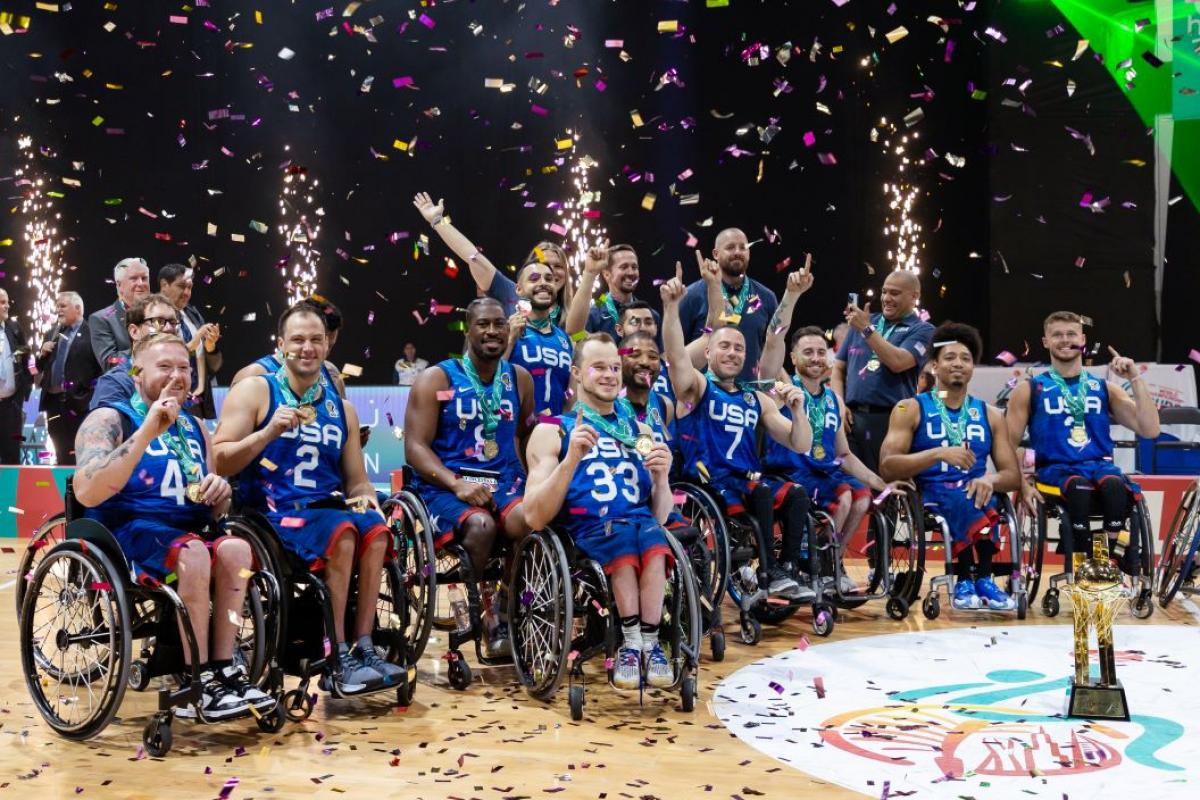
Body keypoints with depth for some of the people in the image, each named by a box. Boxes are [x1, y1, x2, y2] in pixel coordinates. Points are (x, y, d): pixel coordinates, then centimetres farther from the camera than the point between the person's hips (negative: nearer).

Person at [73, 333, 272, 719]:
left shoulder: (194, 427, 18)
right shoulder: (110, 419, 0)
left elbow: (216, 511, 21)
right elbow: (86, 493, -19)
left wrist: (220, 491, -5)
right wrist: (147, 432, -23)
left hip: (190, 534, 5)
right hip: (126, 534, -5)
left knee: (235, 548, -27)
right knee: (193, 553, -35)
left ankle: (224, 668, -21)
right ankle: (199, 679, -24)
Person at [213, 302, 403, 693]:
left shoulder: (341, 408, 19)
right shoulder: (255, 391, 5)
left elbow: (357, 481, 20)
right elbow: (220, 462, -4)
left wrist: (365, 496, -3)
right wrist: (270, 432, -15)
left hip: (328, 507, 4)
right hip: (272, 513, -4)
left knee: (375, 527, -27)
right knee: (342, 531, -32)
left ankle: (364, 648, -24)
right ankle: (337, 659, -25)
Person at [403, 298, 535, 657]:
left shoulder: (520, 379, 14)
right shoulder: (436, 379, 2)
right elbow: (415, 446, -5)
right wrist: (456, 483, -20)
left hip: (505, 481, 3)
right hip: (447, 484, -3)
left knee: (526, 520, -32)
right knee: (480, 525, -36)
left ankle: (511, 609, -13)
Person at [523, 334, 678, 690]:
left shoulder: (640, 431, 20)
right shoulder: (552, 431, 9)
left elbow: (660, 517, 16)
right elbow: (535, 517, -4)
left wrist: (662, 477, -5)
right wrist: (572, 458, -16)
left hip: (641, 525, 3)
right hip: (584, 531, -3)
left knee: (651, 533, -33)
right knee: (622, 532, -36)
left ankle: (646, 643, -26)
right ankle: (635, 643, -25)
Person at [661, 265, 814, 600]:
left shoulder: (757, 399, 18)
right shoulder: (696, 386, 6)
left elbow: (801, 446, 14)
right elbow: (675, 354, -16)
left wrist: (797, 409, -5)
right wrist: (671, 307, -32)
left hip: (749, 484, 5)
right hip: (707, 485, -5)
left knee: (796, 494, -23)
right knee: (762, 494, -31)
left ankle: (787, 570, -17)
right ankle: (770, 573, -21)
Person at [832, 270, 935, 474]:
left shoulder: (922, 330, 4)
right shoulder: (862, 322, 18)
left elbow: (897, 363, -13)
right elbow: (839, 368, 18)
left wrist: (867, 329, -10)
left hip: (891, 420, -4)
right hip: (851, 417, 4)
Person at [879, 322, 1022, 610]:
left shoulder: (990, 415, 18)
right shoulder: (911, 409, 7)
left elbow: (1014, 475, 12)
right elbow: (887, 467, -6)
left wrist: (991, 479, -13)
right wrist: (939, 453, -20)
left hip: (972, 498, 3)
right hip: (928, 497, -3)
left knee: (977, 495, -34)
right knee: (963, 498, -36)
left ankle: (967, 579, -34)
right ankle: (980, 578, -36)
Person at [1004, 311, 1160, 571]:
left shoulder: (1104, 388, 17)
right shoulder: (1029, 390, 10)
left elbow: (1150, 430, 5)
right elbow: (1008, 446, 6)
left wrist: (1135, 379, -1)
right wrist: (1022, 485, -10)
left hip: (1100, 466, 2)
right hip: (1055, 469, -2)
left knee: (1114, 486, -35)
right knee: (1079, 488, -37)